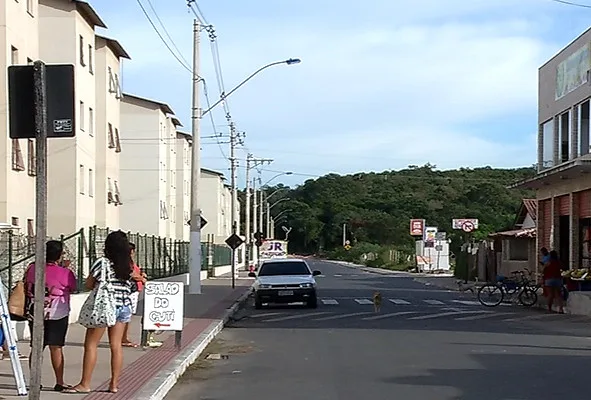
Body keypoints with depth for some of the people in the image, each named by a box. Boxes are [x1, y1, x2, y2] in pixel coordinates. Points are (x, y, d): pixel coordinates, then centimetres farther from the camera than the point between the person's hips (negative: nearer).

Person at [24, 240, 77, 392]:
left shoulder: (32, 268, 0)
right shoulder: (65, 273, -13)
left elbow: (26, 288, 11)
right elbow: (72, 289, 2)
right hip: (57, 314, -4)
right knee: (56, 348, 1)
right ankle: (59, 383, 5)